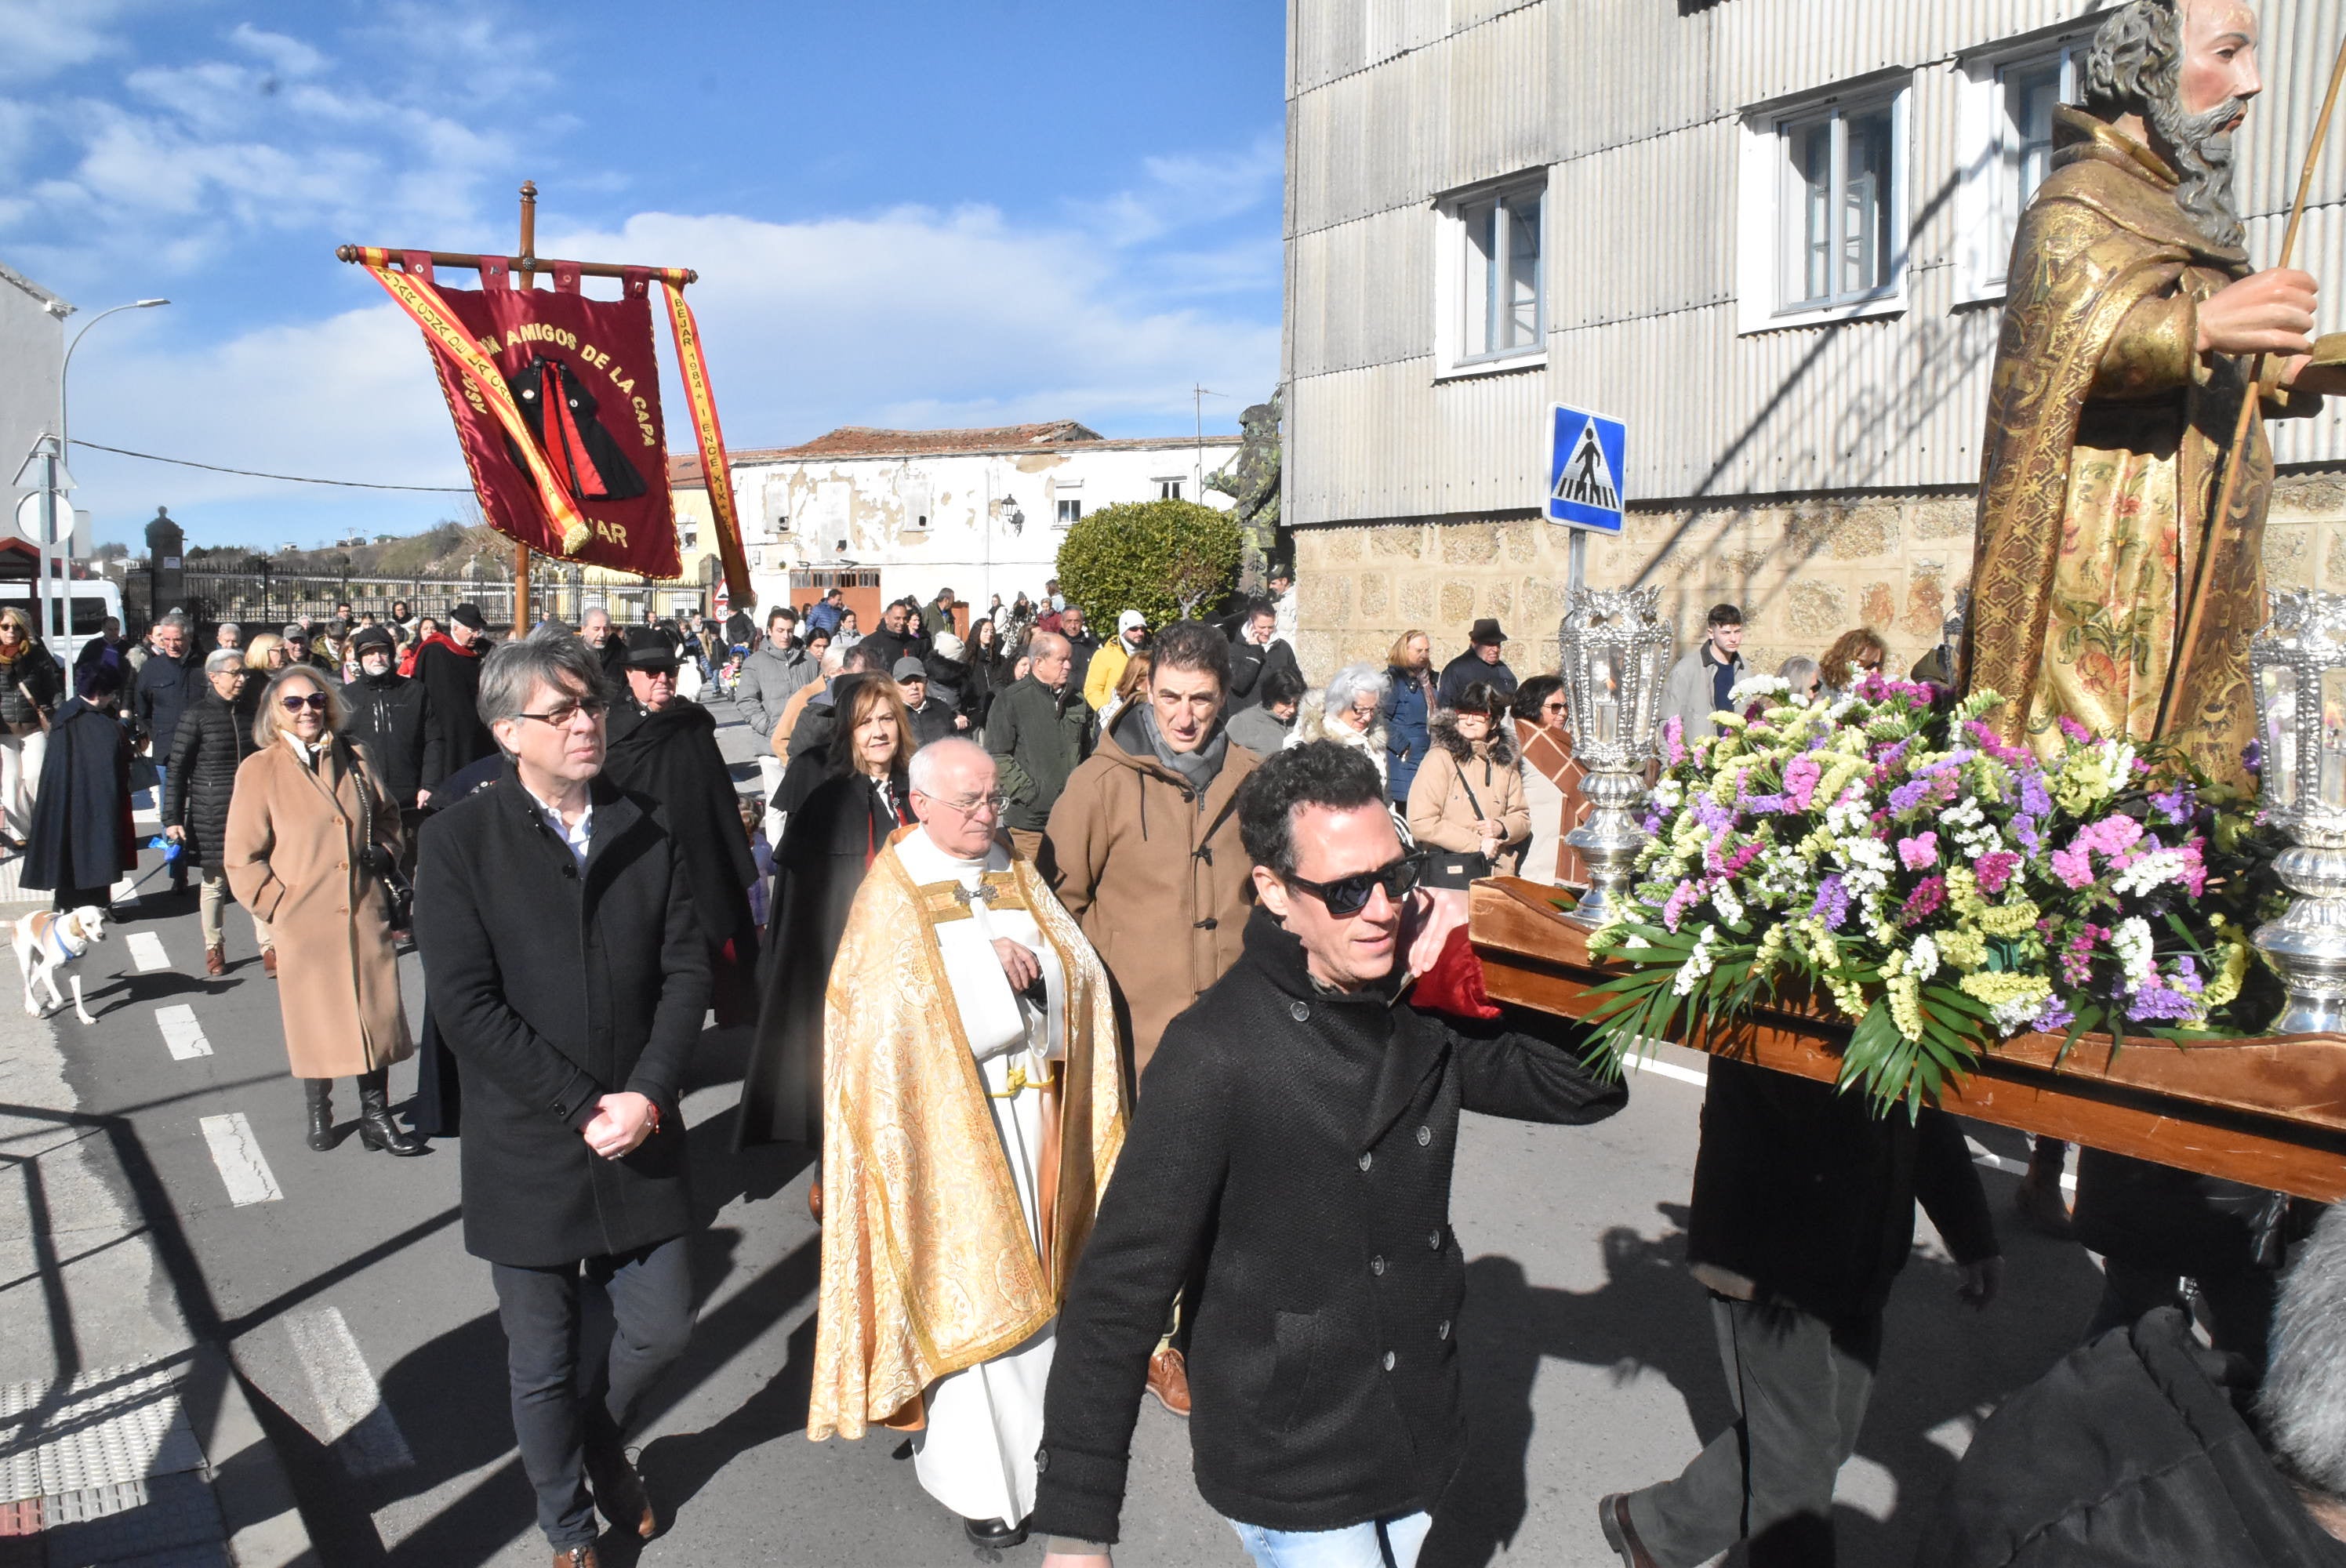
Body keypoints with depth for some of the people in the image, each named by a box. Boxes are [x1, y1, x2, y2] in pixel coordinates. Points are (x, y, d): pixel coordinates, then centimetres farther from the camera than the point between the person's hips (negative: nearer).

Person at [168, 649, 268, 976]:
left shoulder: (248, 714, 7)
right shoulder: (196, 717, -5)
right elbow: (177, 770, -5)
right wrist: (172, 819, -9)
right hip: (211, 813, -3)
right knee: (215, 881, 8)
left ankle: (269, 946, 0)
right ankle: (214, 946, 23)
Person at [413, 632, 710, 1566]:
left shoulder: (647, 833, 2)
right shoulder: (460, 840, -8)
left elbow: (687, 971, 0)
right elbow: (467, 1005, -14)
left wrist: (646, 1096, -14)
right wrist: (583, 1109, -17)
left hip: (641, 1142, 3)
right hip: (529, 1154, -3)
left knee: (660, 1332, 12)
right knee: (544, 1367, 12)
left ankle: (602, 1438, 45)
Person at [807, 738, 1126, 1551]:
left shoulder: (1017, 877, 10)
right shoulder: (892, 893, -4)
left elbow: (1082, 972, 4)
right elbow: (890, 1003, -17)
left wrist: (1029, 959, -15)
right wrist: (987, 960, -17)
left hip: (1028, 1108, 5)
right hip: (947, 1116, -4)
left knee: (1026, 1274, 10)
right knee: (963, 1288, -1)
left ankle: (1029, 1449, 25)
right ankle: (978, 1479, 10)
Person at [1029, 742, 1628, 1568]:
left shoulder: (1424, 1014, -4)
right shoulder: (1216, 1053, -23)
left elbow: (1595, 1086, 1)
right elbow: (1116, 1293, -21)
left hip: (1418, 1439, 6)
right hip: (1292, 1488, -6)